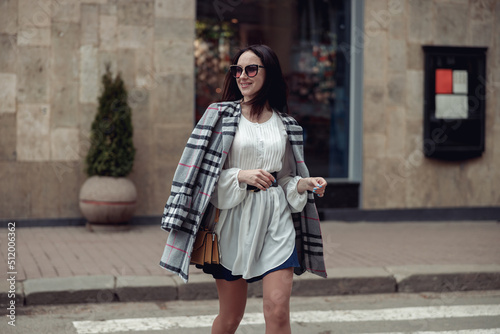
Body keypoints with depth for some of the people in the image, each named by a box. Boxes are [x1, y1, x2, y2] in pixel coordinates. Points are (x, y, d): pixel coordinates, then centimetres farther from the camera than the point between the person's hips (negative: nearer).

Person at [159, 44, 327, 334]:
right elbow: (201, 172, -3)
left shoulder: (286, 125, 10)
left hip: (276, 222, 2)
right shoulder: (220, 114, 1)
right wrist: (242, 175, -16)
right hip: (234, 219, -1)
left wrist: (307, 184, -2)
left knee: (278, 310, -11)